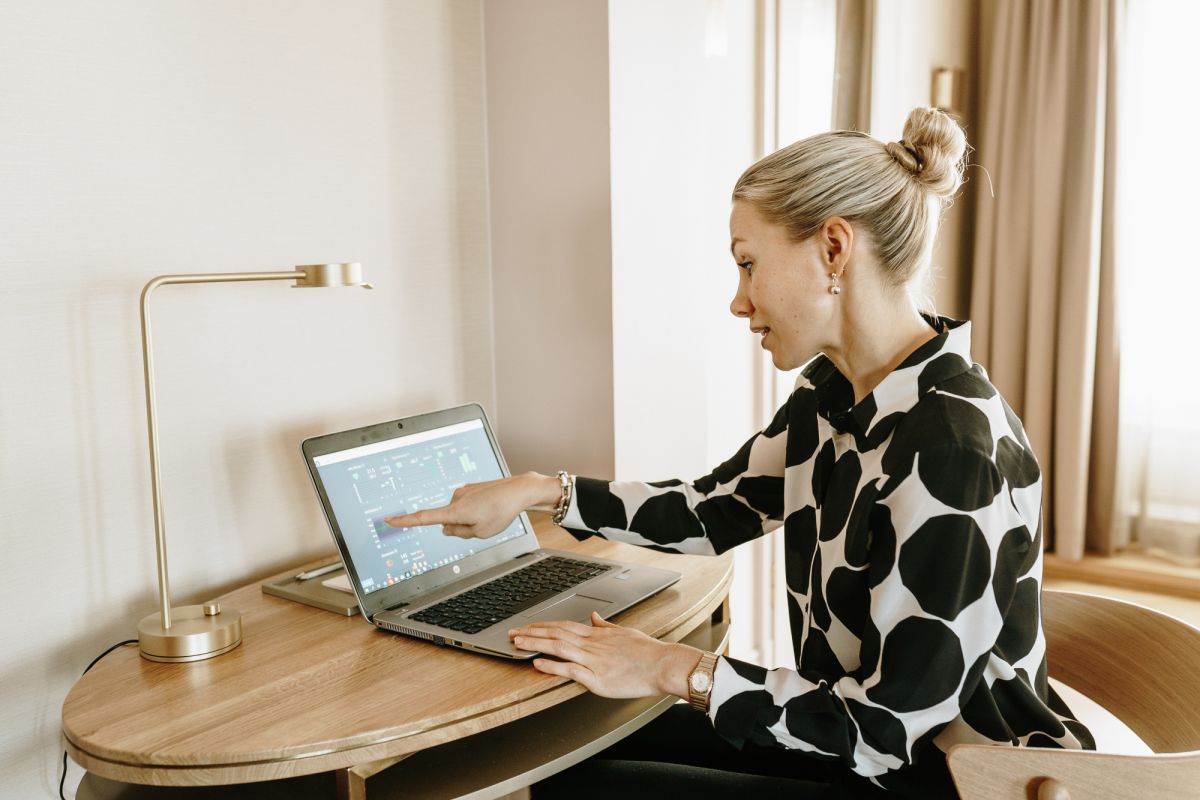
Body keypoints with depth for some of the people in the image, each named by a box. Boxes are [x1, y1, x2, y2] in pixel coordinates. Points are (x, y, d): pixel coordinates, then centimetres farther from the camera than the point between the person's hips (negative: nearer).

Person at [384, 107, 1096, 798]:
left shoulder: (955, 443, -28)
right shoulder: (831, 397, -1)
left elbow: (894, 722, -25)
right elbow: (716, 508, 11)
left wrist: (678, 671, -18)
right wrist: (541, 492, 6)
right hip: (857, 741, 8)